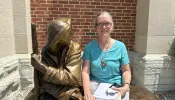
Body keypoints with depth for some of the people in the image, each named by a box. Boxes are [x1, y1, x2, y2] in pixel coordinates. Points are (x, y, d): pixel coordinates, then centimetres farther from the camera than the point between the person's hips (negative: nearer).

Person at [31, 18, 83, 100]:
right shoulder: (45, 51, -5)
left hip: (70, 91, -1)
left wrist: (44, 68, -20)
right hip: (49, 93, 2)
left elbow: (72, 77, -15)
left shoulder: (74, 48, -9)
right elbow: (43, 81, -6)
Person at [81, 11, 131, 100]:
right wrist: (87, 92, -22)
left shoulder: (120, 46, -1)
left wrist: (126, 86, -14)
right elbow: (85, 71, -9)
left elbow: (126, 71, 3)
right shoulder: (89, 47, -2)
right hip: (95, 84, 0)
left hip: (116, 86, 1)